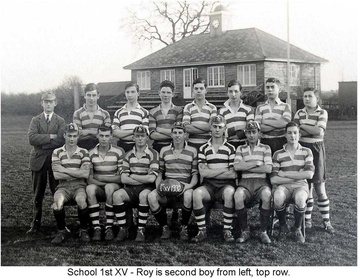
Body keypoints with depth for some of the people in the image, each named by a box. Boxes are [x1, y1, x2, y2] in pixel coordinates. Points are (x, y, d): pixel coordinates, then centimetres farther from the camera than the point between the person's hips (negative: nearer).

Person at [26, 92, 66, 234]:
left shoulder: (60, 121, 6)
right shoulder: (35, 120, 8)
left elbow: (61, 140, -10)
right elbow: (31, 138, -10)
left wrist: (41, 142, -10)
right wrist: (50, 136, -14)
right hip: (38, 161, 1)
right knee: (38, 194, 5)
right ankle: (36, 223, 13)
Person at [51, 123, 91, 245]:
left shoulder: (83, 152, 8)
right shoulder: (57, 152, 8)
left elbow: (85, 174, -7)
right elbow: (56, 175, -4)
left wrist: (64, 170, -8)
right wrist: (77, 173, -5)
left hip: (79, 186, 0)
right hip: (63, 186, 0)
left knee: (81, 200, -35)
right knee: (58, 200, -34)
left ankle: (84, 230, -10)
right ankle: (61, 231, -11)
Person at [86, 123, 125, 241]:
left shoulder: (119, 152, -2)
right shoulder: (91, 153, 5)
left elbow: (122, 177, -5)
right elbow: (89, 179, 0)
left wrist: (101, 178, -10)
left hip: (115, 186, -2)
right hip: (98, 188, 2)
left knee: (109, 187, -36)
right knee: (90, 188, -32)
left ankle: (109, 227, -29)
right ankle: (96, 228, -31)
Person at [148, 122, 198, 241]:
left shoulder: (192, 151, 9)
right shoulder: (164, 150, 14)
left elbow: (195, 173, 8)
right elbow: (160, 172, 16)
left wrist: (190, 185, -13)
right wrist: (158, 185, -4)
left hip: (184, 187, -2)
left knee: (188, 195, -39)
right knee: (151, 196, -30)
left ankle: (184, 228, -14)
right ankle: (165, 228, -9)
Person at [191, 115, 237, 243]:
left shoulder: (230, 148, 8)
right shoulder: (203, 149, 12)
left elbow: (233, 174, -1)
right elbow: (203, 172, 0)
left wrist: (211, 172, -5)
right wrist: (224, 170, -4)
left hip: (225, 184, -1)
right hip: (209, 185, 1)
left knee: (229, 192, -37)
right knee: (196, 193, -32)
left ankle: (227, 231, -24)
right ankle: (202, 231, -21)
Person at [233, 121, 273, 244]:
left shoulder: (265, 148, 14)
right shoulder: (240, 149, 17)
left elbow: (268, 168, -2)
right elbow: (236, 166, -1)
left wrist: (246, 167, -3)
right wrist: (256, 163, -3)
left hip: (261, 181, -1)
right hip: (245, 182, 1)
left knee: (267, 195, -36)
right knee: (238, 196, -34)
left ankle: (263, 232, -20)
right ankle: (244, 231, -16)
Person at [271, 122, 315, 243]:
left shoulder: (306, 152, 9)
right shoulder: (278, 154, 6)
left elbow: (309, 174, -6)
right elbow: (273, 179, -3)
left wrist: (285, 174, -7)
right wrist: (297, 176, -5)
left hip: (300, 185, 0)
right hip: (283, 186, 0)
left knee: (299, 199, -37)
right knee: (278, 198, -36)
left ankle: (297, 229, -9)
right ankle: (283, 226, -5)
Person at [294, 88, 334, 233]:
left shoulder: (322, 113, -2)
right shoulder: (299, 113, 8)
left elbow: (319, 131, -16)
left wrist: (302, 126, -9)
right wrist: (312, 130, -12)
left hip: (316, 149, -3)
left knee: (319, 187, -1)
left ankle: (326, 221, 8)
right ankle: (307, 219, 17)